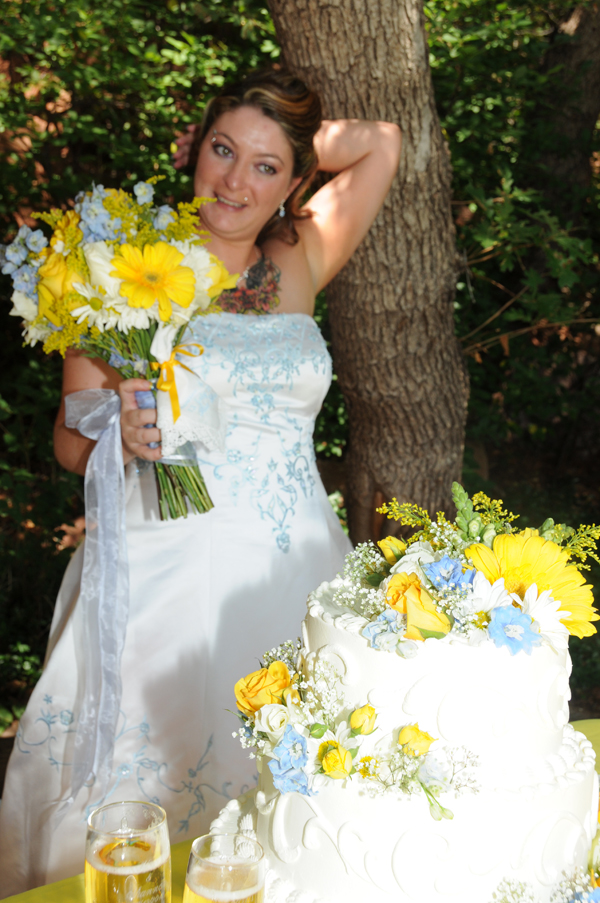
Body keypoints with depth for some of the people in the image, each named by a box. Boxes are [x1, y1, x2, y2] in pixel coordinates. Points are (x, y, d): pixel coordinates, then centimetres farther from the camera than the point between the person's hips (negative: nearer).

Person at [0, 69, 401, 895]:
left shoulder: (297, 269, 13)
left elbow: (380, 143, 22)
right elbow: (71, 442, 5)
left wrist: (288, 149, 16)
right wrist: (121, 431, -16)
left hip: (292, 566, 3)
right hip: (170, 562, -3)